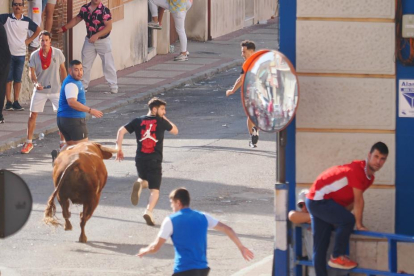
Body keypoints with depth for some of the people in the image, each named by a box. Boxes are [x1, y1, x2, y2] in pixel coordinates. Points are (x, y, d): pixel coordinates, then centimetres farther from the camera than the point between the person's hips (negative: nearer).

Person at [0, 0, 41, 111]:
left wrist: (29, 40, 8)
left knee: (18, 79, 5)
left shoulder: (27, 21, 5)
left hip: (21, 54, 3)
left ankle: (16, 102, 10)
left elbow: (38, 30, 19)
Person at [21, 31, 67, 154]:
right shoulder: (34, 55, -5)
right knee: (32, 115, 1)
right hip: (40, 90, 0)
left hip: (56, 89, 0)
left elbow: (62, 70, 6)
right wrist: (36, 83, -22)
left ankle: (63, 142, 10)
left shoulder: (57, 53, -5)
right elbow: (32, 73, -3)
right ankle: (28, 142, 13)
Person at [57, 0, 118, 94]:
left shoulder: (104, 10, -17)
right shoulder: (85, 8, -1)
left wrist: (97, 35, -30)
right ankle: (83, 86, 19)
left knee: (108, 64, 0)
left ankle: (114, 87, 8)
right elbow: (76, 19, 14)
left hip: (103, 41, -5)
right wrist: (64, 28, 11)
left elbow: (109, 26, -20)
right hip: (89, 41, 5)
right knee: (85, 64, 9)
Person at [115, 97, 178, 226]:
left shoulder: (138, 121, 8)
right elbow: (175, 131, 16)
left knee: (144, 180, 28)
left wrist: (119, 148, 2)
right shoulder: (161, 122, 1)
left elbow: (121, 130, -2)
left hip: (140, 159, 3)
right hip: (155, 160, -3)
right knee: (155, 190, 0)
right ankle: (149, 211, -24)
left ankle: (139, 184, -8)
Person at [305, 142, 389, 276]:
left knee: (321, 245, 10)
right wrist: (359, 224, -14)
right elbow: (358, 200, -19)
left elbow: (351, 199, 16)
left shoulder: (370, 178, 9)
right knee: (348, 220, -25)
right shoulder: (357, 169, -22)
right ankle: (337, 257, -12)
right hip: (319, 199, -10)